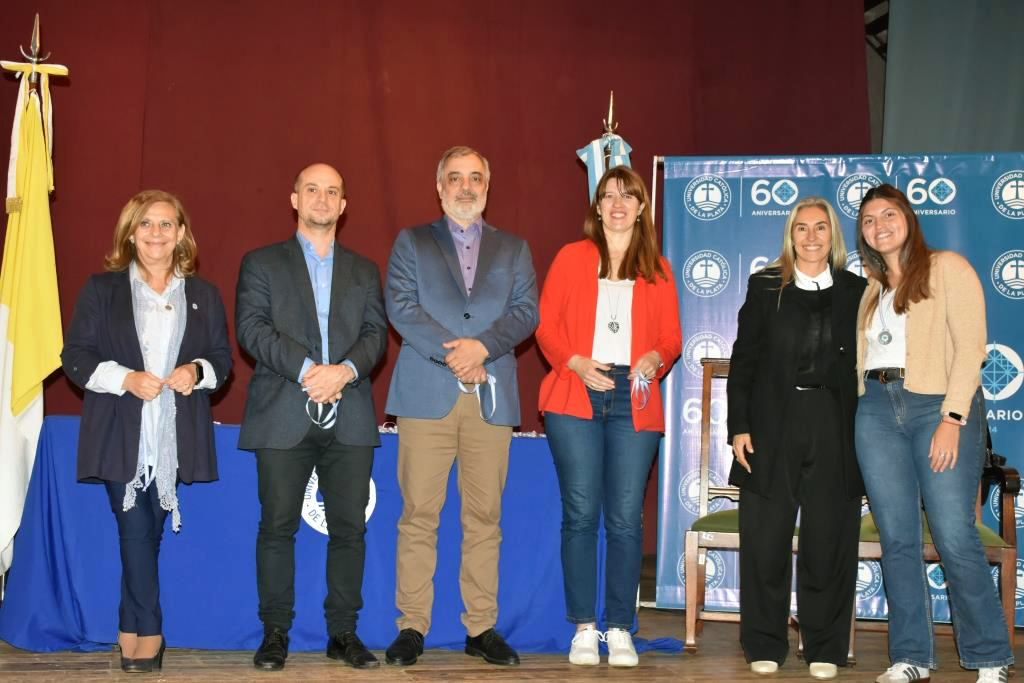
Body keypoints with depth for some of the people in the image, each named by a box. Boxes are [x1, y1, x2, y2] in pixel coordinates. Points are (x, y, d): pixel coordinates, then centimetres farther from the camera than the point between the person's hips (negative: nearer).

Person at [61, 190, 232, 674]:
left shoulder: (203, 295, 11)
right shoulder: (101, 289, 5)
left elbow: (222, 357, 13)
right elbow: (75, 357, 1)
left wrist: (198, 372, -10)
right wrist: (126, 379, -15)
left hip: (174, 437, 2)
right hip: (121, 435, -1)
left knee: (147, 532, 7)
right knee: (136, 532, -6)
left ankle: (131, 633, 18)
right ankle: (148, 635, 1)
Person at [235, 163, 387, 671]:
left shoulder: (364, 271, 18)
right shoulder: (261, 263, 11)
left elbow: (375, 333, 7)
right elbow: (251, 327, -3)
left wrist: (346, 370, -13)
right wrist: (306, 369, -16)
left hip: (349, 418, 2)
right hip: (283, 415, -2)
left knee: (349, 528, 2)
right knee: (277, 526, -1)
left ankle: (343, 633, 11)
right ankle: (275, 634, 9)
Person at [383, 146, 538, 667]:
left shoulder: (513, 249, 18)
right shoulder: (411, 242, 13)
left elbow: (526, 312, 5)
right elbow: (401, 307, -1)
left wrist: (482, 346, -12)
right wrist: (452, 355, -11)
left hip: (492, 398, 2)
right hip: (426, 394, -1)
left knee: (484, 518, 2)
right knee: (418, 516, -3)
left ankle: (481, 628, 10)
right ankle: (412, 627, 4)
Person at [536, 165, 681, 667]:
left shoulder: (658, 270, 15)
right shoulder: (572, 257, 11)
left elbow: (672, 337, 12)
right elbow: (546, 323, 4)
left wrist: (656, 358, -10)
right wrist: (575, 361, -12)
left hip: (634, 401, 1)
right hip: (576, 397, -1)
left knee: (626, 517, -1)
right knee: (580, 512, -2)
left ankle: (620, 628, 7)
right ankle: (584, 627, 7)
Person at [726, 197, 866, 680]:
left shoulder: (856, 291, 9)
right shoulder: (765, 286, 7)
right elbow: (743, 360, 5)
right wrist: (739, 426, -3)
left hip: (835, 429, 1)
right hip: (773, 426, 0)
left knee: (829, 540, 3)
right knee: (766, 540, 2)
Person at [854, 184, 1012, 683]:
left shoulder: (948, 268, 2)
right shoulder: (871, 289, 20)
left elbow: (970, 346, -7)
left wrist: (953, 418, -15)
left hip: (939, 404, -5)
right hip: (877, 409, 5)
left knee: (955, 538, -9)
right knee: (897, 539, 3)